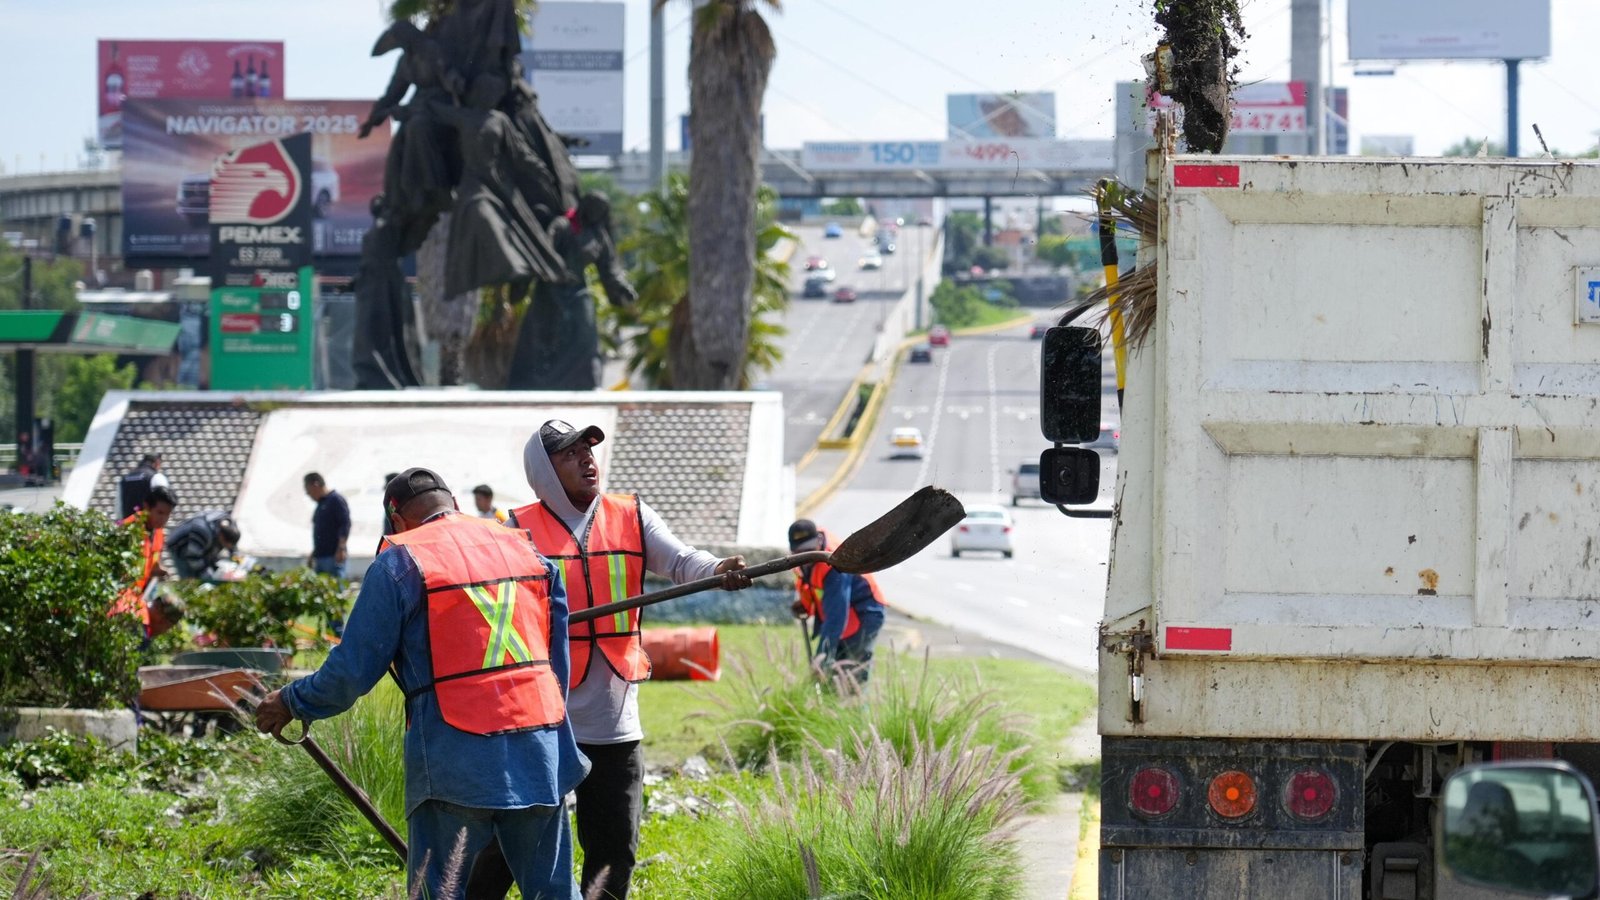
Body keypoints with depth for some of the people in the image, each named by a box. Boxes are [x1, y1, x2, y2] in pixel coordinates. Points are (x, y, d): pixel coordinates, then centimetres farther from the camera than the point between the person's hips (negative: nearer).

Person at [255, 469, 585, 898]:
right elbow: (560, 659, 16)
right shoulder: (530, 552, 14)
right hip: (542, 751, 5)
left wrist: (292, 703, 15)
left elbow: (353, 670, -1)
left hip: (456, 761, -5)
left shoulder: (401, 563, -2)